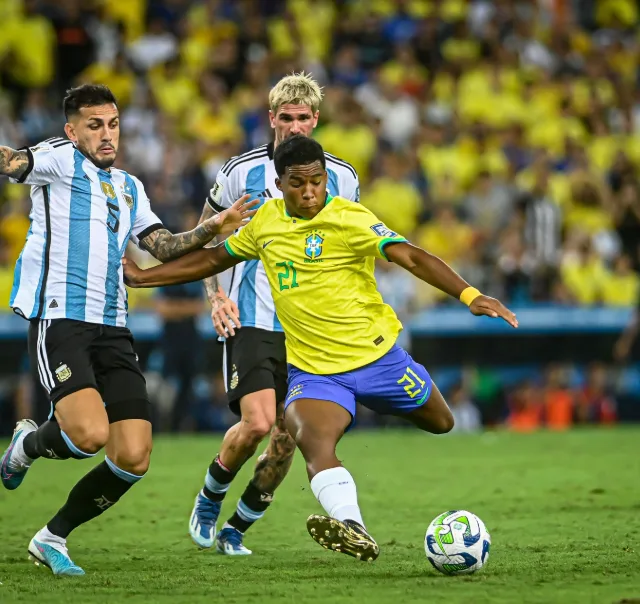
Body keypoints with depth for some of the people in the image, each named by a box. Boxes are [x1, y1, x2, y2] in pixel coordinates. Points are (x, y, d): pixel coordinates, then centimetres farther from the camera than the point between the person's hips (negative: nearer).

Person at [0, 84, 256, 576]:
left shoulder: (129, 188, 22)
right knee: (90, 433, -25)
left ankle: (53, 537, 15)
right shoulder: (60, 159, 2)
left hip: (112, 328, 7)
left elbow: (164, 247, 19)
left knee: (134, 458, -4)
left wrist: (214, 228, 3)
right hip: (59, 319, -7)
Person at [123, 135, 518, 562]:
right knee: (312, 440, -29)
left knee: (440, 423, 14)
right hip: (313, 370, 1)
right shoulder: (266, 221, 3)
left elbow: (410, 257, -26)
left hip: (376, 355, -1)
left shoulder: (350, 218, -14)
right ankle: (354, 531, -48)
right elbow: (215, 258, 20)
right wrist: (142, 277, 21)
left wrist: (469, 295, -40)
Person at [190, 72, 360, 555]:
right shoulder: (242, 171, -3)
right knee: (257, 423, -18)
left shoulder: (342, 177, 3)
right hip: (251, 320, -3)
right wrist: (216, 296, -2)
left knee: (286, 439, -2)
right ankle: (209, 499, 10)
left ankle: (237, 529, 16)